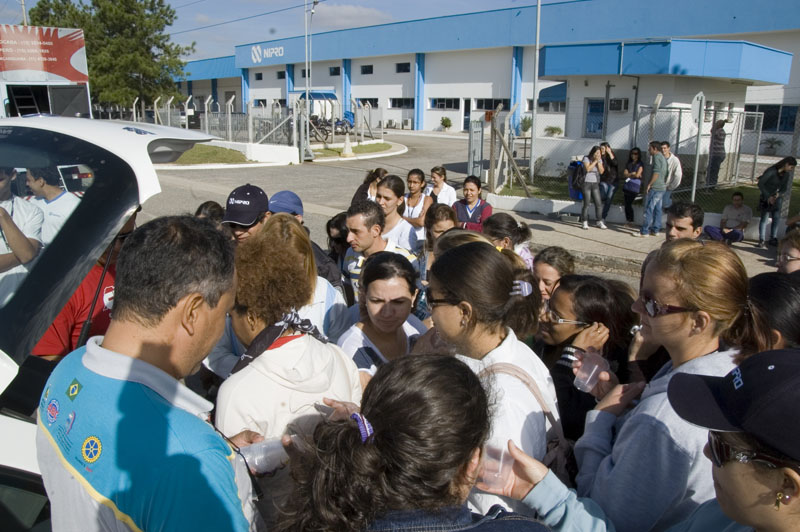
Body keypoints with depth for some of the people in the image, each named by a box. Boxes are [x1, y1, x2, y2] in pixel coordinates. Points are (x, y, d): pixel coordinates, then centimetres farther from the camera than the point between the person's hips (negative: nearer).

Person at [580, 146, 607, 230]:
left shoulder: (600, 160, 10)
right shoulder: (586, 158, -4)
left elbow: (601, 171, 0)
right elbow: (588, 169, -19)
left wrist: (598, 161, -7)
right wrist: (595, 161, -14)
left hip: (595, 184, 5)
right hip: (587, 183, -5)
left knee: (599, 203, 1)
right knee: (586, 203, -5)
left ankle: (599, 222, 10)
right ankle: (585, 222, 2)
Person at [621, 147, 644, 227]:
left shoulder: (640, 164, 2)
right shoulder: (628, 163, 16)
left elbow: (637, 175, -8)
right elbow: (625, 173, 6)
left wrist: (629, 174, 4)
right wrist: (632, 173, -3)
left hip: (634, 187, -5)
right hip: (626, 186, 5)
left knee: (629, 204, -9)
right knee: (626, 204, 5)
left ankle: (631, 221, 0)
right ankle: (628, 221, 13)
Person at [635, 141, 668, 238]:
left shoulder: (657, 157, -10)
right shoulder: (663, 158, 20)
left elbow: (656, 172, -19)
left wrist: (649, 185, -18)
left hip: (655, 188, -10)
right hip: (662, 187, 10)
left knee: (649, 209, -8)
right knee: (657, 209, 10)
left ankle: (644, 231, -8)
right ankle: (655, 230, 13)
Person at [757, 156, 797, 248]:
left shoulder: (787, 174, -2)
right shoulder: (771, 171, -19)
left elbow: (787, 189, 1)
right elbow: (760, 184, -16)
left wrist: (779, 194, -22)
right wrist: (768, 196, -20)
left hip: (777, 198, 5)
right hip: (766, 197, -5)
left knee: (776, 218, 1)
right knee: (764, 218, -7)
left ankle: (773, 239, 9)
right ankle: (762, 241, -6)